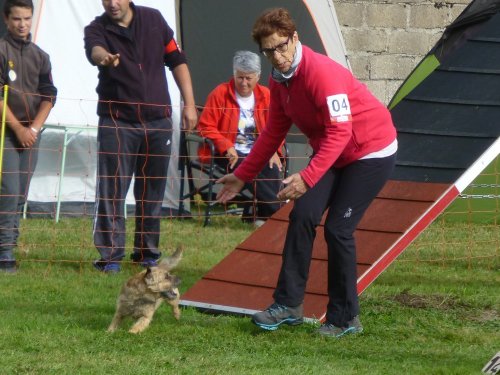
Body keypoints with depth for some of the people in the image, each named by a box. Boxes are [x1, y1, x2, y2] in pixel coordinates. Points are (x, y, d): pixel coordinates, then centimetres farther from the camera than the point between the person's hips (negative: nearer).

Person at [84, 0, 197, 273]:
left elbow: (177, 61, 10)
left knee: (152, 191, 7)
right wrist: (104, 56, -55)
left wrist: (189, 104, 4)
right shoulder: (97, 29, -6)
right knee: (112, 190, -8)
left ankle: (148, 252, 16)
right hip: (117, 121, -3)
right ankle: (110, 256, -5)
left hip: (158, 120, 3)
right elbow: (94, 50, -30)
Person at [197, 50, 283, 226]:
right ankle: (277, 211, -30)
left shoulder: (265, 95, 9)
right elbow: (206, 127, -4)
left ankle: (263, 215, -21)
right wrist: (226, 147, -17)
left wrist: (273, 151, -5)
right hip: (230, 154, -3)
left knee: (272, 169, -30)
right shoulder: (220, 94, -2)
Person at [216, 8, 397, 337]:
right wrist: (242, 176, 11)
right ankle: (289, 304, -4)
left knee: (338, 229, -12)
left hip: (371, 152, -8)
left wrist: (308, 177, -43)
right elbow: (274, 132, 10)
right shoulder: (279, 80, -1)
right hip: (331, 153, 8)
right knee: (303, 216, -7)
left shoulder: (322, 73, -28)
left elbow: (340, 131, -35)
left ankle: (345, 318, -1)